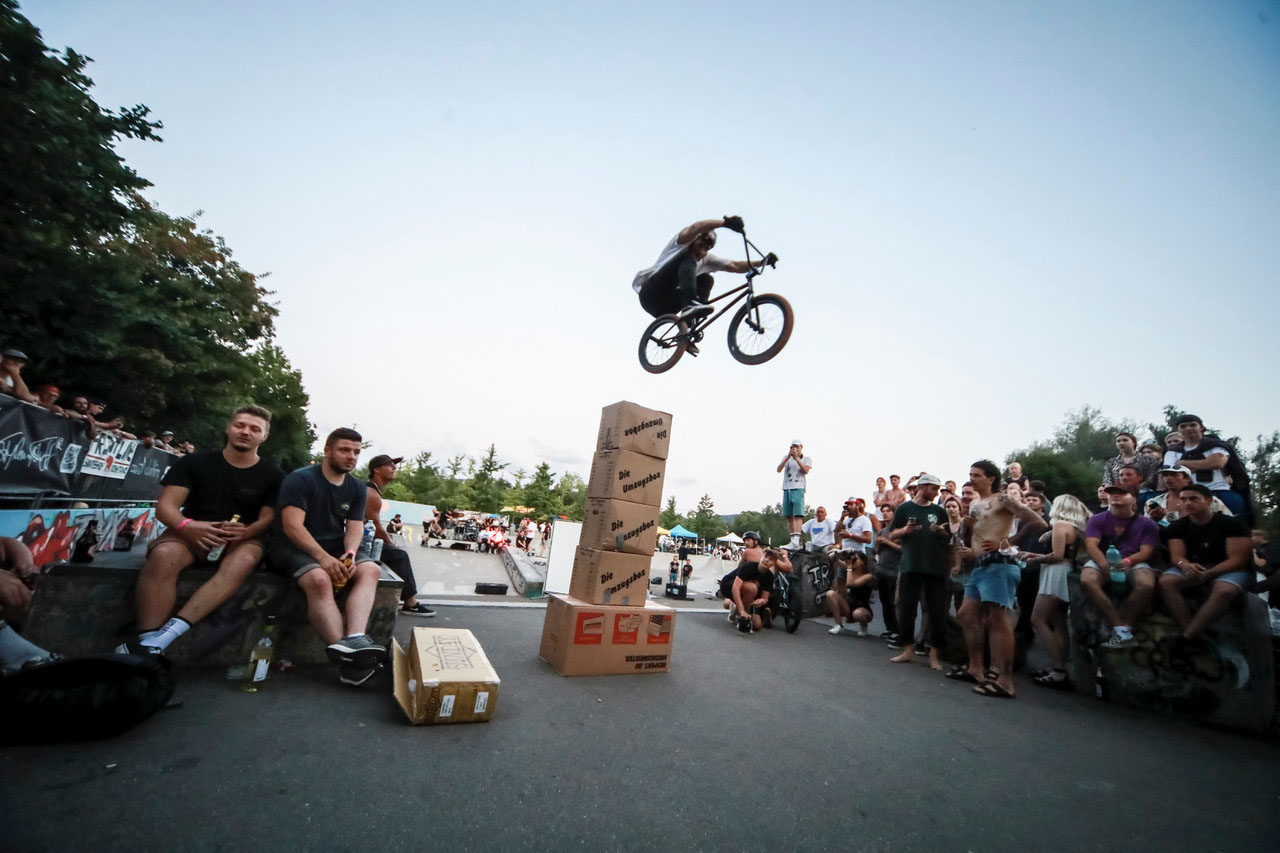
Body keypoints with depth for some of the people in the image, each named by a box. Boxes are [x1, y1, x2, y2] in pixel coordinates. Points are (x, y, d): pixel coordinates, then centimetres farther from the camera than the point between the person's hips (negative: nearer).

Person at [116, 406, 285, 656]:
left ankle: (164, 636, -44)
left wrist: (245, 531, -24)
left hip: (242, 539, -1)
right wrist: (186, 526, -25)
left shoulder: (272, 474, 3)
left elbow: (269, 519, -1)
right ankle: (148, 640, -37)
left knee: (243, 561, -37)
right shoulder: (195, 462, 5)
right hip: (191, 534, 1)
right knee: (163, 555, -34)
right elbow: (165, 507, -2)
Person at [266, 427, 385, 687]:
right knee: (319, 579, -35)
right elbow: (292, 525, -19)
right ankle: (346, 654, -38)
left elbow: (355, 527, 2)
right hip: (292, 547, -6)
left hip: (334, 550, 6)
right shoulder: (301, 479, -9)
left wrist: (350, 554, -20)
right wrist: (322, 557, -30)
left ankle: (354, 639, -42)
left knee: (371, 570, -21)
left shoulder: (358, 488, 9)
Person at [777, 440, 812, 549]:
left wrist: (796, 458, -13)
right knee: (789, 516, 5)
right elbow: (779, 470, -1)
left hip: (798, 489, -3)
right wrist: (788, 457, -10)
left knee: (798, 515, -15)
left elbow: (806, 470, -10)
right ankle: (792, 540, 14)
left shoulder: (807, 459, 9)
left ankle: (796, 540, -23)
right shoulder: (786, 458, 14)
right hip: (786, 489, 4)